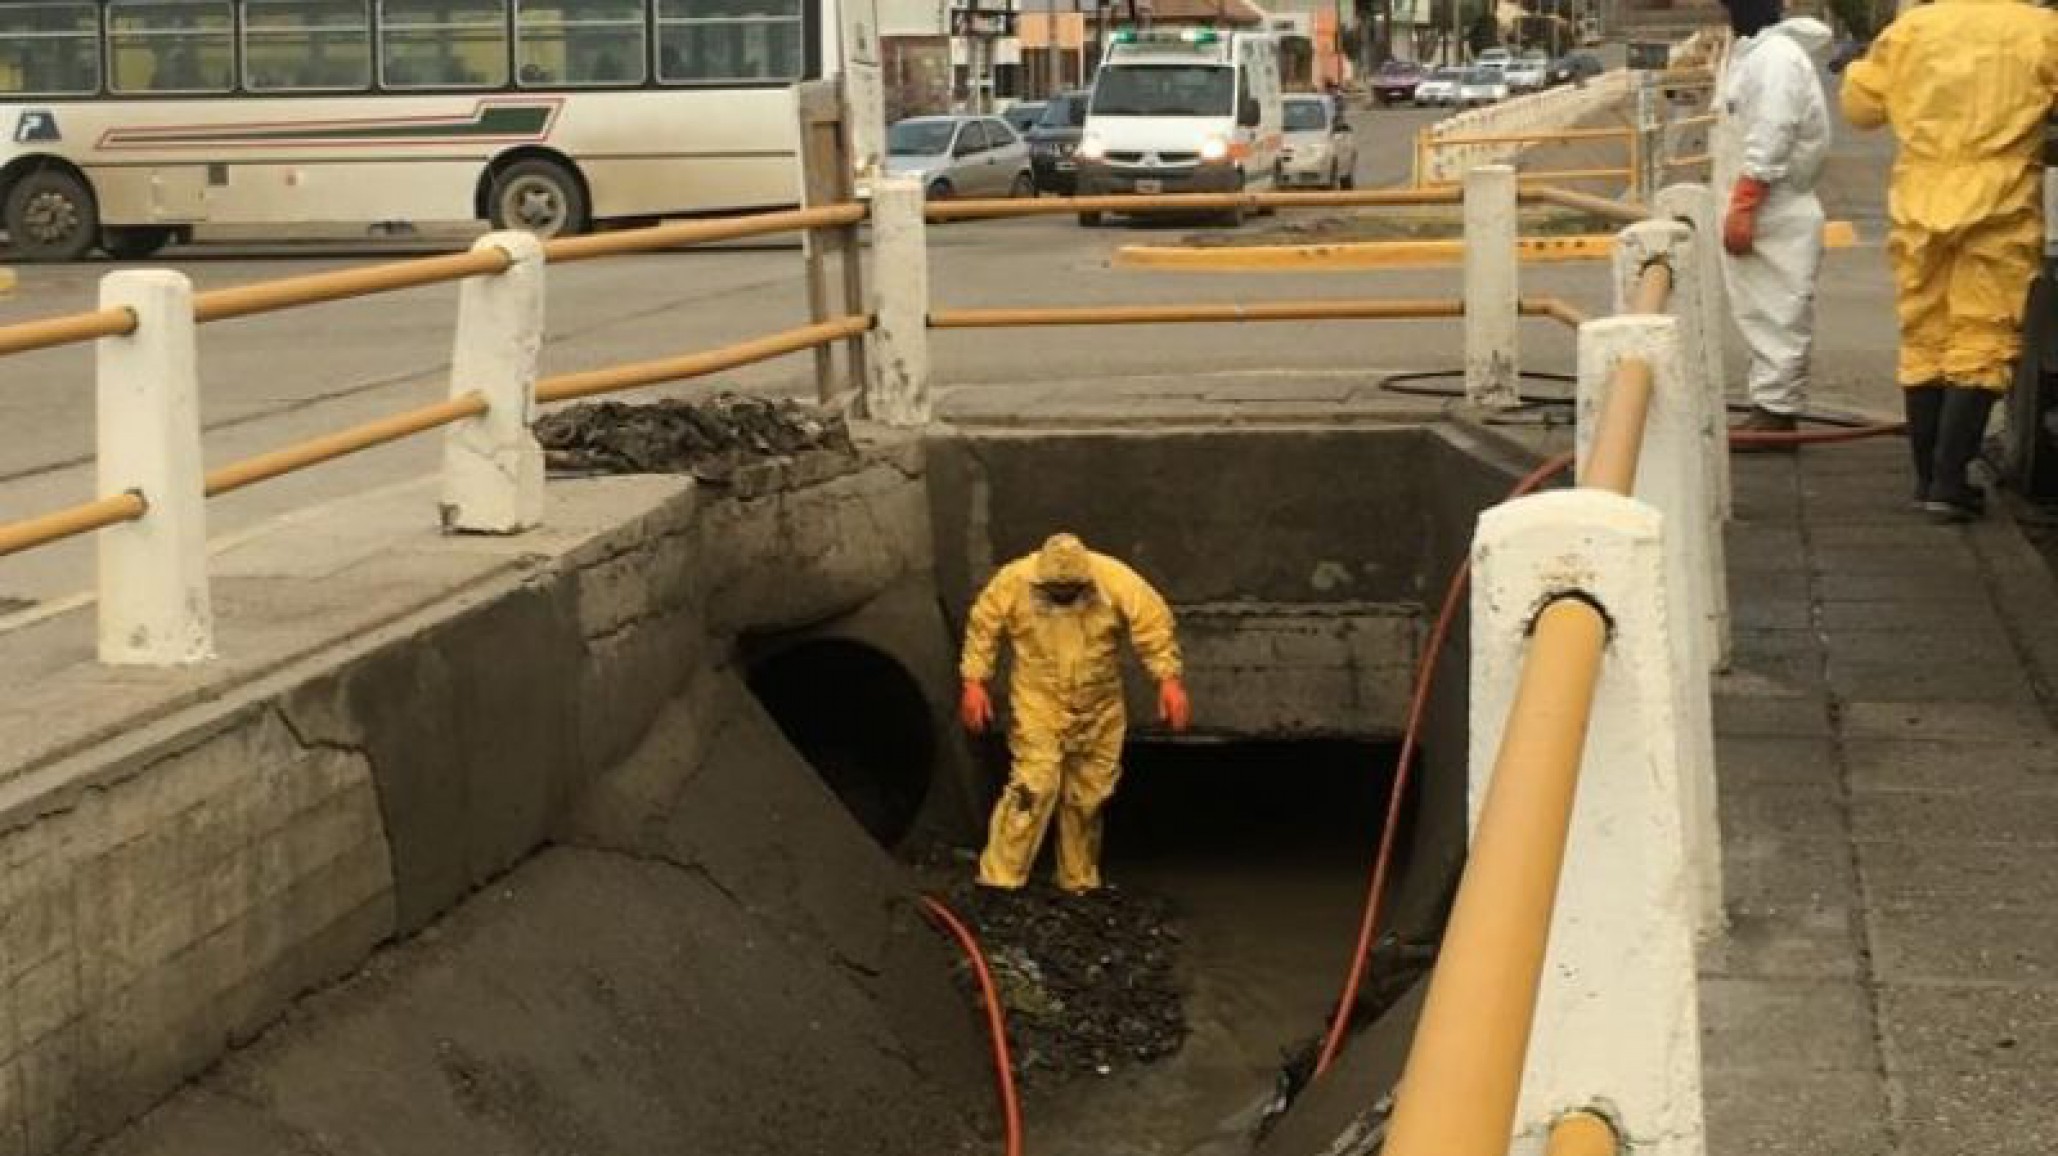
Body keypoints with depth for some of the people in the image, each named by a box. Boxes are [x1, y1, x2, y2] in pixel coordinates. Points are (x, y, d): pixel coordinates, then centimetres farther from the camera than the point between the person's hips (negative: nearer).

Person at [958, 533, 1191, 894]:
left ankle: (1080, 883, 27)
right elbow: (983, 627, -2)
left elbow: (1154, 623, -10)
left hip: (1099, 711, 2)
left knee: (1088, 797, 10)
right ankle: (999, 880, -12)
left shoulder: (1116, 580, -14)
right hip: (1038, 706, -2)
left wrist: (1169, 681, -16)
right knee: (1034, 787, -16)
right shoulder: (1013, 582, -14)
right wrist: (974, 682, -5)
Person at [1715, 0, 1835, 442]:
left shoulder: (1777, 56, -17)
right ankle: (1771, 407, 19)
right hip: (1762, 212, 10)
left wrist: (1742, 208, -23)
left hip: (1777, 215, -10)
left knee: (1778, 317, -4)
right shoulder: (1754, 52, 15)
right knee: (1765, 315, 13)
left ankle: (1776, 411, -1)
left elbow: (1770, 142, -23)